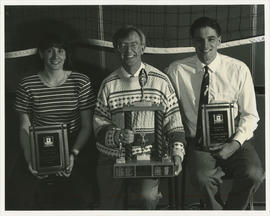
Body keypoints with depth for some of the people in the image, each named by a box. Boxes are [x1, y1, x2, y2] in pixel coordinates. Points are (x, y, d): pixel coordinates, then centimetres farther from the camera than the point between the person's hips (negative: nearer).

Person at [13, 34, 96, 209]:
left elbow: (87, 126, 1)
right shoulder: (27, 86, 2)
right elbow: (25, 128, 3)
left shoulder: (81, 82, 0)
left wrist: (73, 154, -14)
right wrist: (29, 158, -13)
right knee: (25, 199, -23)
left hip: (71, 151, 0)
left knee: (81, 198, -23)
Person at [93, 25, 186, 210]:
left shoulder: (160, 81, 3)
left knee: (147, 197, -27)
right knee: (110, 207, 4)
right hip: (112, 158, 2)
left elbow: (174, 121, 5)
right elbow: (99, 125, 3)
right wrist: (117, 136, -17)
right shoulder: (109, 84, 6)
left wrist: (178, 153, -7)